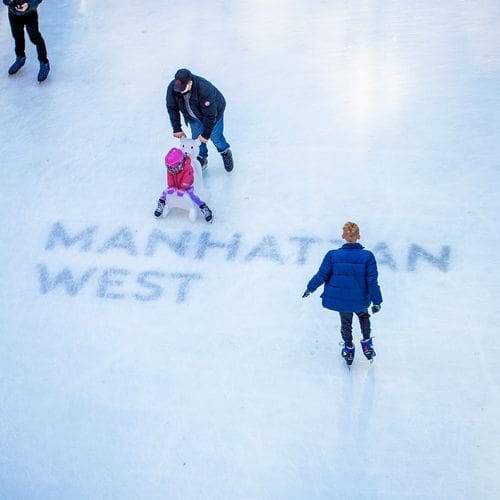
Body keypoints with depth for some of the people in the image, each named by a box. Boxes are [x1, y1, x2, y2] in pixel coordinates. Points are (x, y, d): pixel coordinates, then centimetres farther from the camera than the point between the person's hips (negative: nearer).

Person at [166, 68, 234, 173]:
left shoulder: (204, 89, -47)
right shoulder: (172, 88, -32)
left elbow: (210, 115, -36)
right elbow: (172, 108, -13)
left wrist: (206, 134, -26)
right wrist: (177, 129, -10)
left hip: (214, 109, -4)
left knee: (215, 137, 8)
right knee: (196, 137, 10)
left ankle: (225, 152, 40)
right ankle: (202, 159, 36)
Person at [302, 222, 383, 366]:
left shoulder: (333, 255, -16)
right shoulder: (367, 256, -17)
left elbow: (321, 275, -7)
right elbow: (372, 281, -13)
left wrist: (310, 288, 11)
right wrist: (377, 301, -3)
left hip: (339, 299, 1)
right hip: (360, 300, -1)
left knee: (345, 322, 28)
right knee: (363, 316, 33)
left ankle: (349, 348, 43)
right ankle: (366, 344, 33)